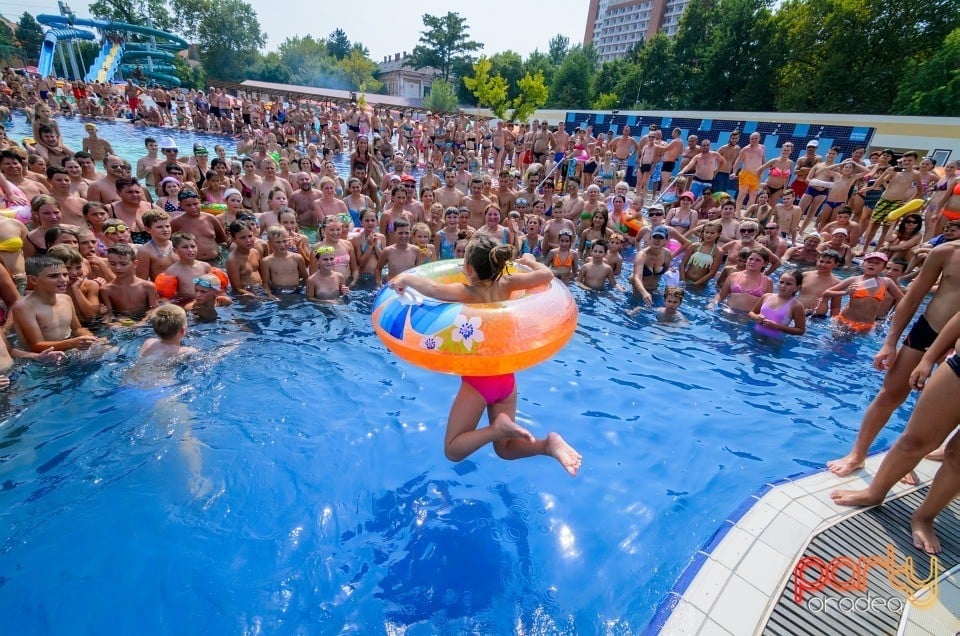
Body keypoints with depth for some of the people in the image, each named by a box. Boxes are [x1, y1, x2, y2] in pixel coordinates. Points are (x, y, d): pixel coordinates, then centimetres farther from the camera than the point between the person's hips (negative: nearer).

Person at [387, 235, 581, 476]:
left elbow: (433, 289, -36)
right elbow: (547, 274, -2)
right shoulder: (505, 284, -4)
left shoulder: (466, 292, -17)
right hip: (506, 378, 5)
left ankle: (498, 427, -13)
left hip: (477, 380, -5)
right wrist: (529, 261, 19)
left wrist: (405, 279, -17)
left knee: (453, 451, 10)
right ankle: (548, 443, -6)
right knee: (504, 448, 20)